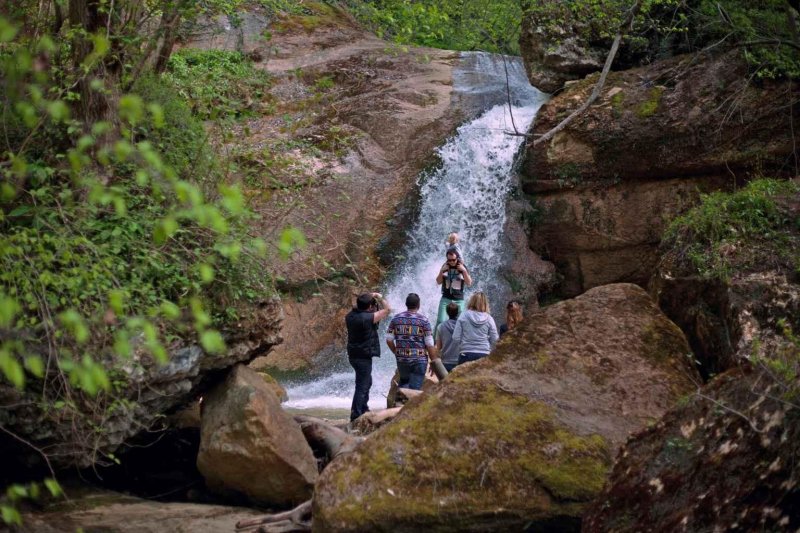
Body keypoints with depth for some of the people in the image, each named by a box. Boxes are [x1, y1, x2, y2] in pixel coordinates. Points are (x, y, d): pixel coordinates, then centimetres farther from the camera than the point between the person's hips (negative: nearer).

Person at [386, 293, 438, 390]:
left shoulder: (396, 319, 3)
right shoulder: (423, 320, -7)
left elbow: (389, 340, 5)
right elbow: (430, 344, -8)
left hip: (401, 359, 3)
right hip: (419, 360, -3)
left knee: (403, 382, 24)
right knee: (415, 388, 2)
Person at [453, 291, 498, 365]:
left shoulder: (463, 316, -1)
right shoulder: (489, 318, -1)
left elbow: (456, 338, -3)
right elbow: (495, 340, 1)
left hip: (466, 354, 0)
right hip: (484, 355, 0)